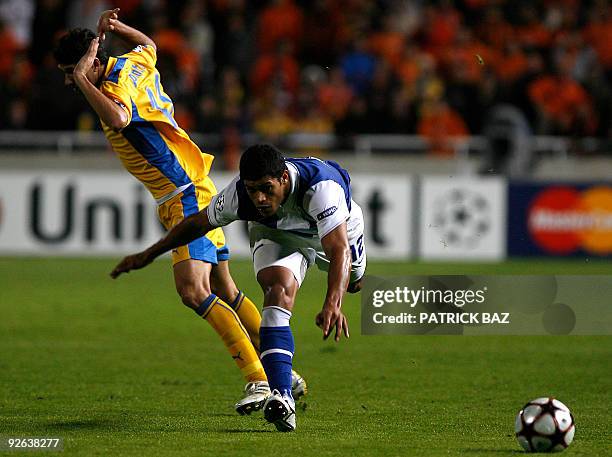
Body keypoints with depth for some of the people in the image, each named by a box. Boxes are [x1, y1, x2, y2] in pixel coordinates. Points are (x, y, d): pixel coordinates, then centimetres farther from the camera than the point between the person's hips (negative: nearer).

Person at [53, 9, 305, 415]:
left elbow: (118, 119, -44)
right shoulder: (132, 63, 7)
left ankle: (258, 380, -21)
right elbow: (148, 45, 33)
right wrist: (115, 27, 14)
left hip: (188, 198, -11)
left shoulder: (118, 84, -20)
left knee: (193, 290, -21)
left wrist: (83, 78, -33)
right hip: (194, 196, 11)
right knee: (224, 292, 15)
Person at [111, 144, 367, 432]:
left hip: (334, 230, 0)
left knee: (351, 284, 28)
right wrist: (148, 255, -8)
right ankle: (281, 397, -38)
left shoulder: (322, 188, -48)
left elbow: (339, 249, -57)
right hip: (275, 233, 0)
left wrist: (332, 304, -72)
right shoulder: (238, 194, -36)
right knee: (278, 291, -29)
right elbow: (196, 224, -17)